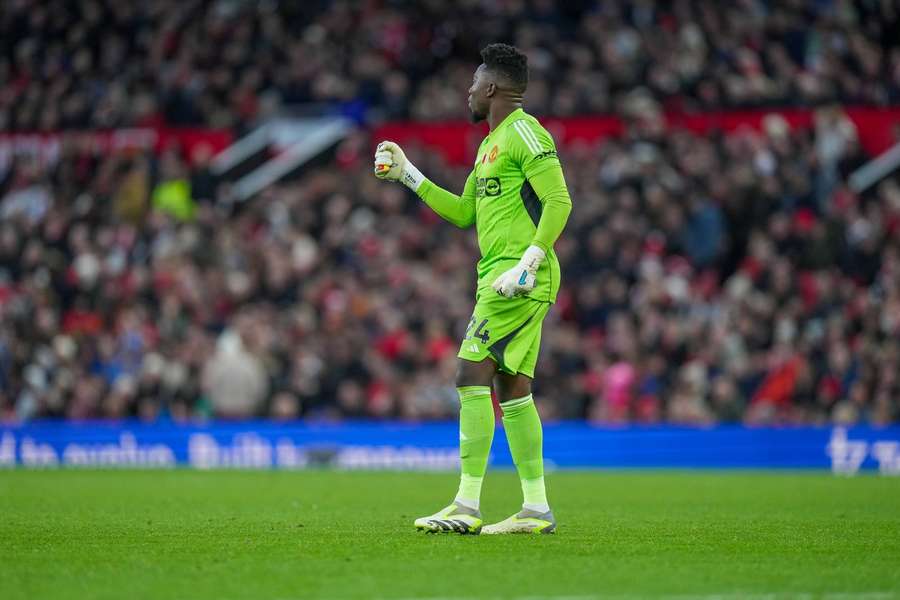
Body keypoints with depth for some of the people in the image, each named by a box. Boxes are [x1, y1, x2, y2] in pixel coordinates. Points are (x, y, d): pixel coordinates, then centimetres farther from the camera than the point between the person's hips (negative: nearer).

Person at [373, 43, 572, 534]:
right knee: (510, 388, 8)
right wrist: (407, 175, 27)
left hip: (518, 278, -10)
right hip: (499, 276, 10)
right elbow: (463, 213, 29)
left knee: (472, 376, -13)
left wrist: (527, 263, -24)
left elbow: (558, 201, -17)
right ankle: (537, 509, 8)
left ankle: (467, 506, -14)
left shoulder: (524, 132, -8)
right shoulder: (490, 144, 22)